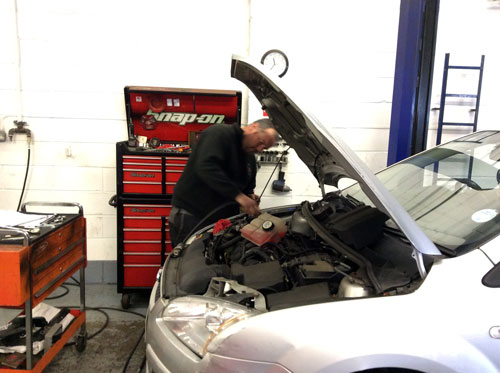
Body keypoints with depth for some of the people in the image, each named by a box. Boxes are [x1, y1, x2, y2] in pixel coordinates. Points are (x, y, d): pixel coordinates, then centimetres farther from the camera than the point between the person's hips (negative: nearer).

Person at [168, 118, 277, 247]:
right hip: (190, 216, -7)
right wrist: (238, 196, -35)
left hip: (222, 218, 8)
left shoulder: (250, 158, 13)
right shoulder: (218, 134, -13)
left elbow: (247, 187, 23)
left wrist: (250, 197, -2)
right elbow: (206, 167, -31)